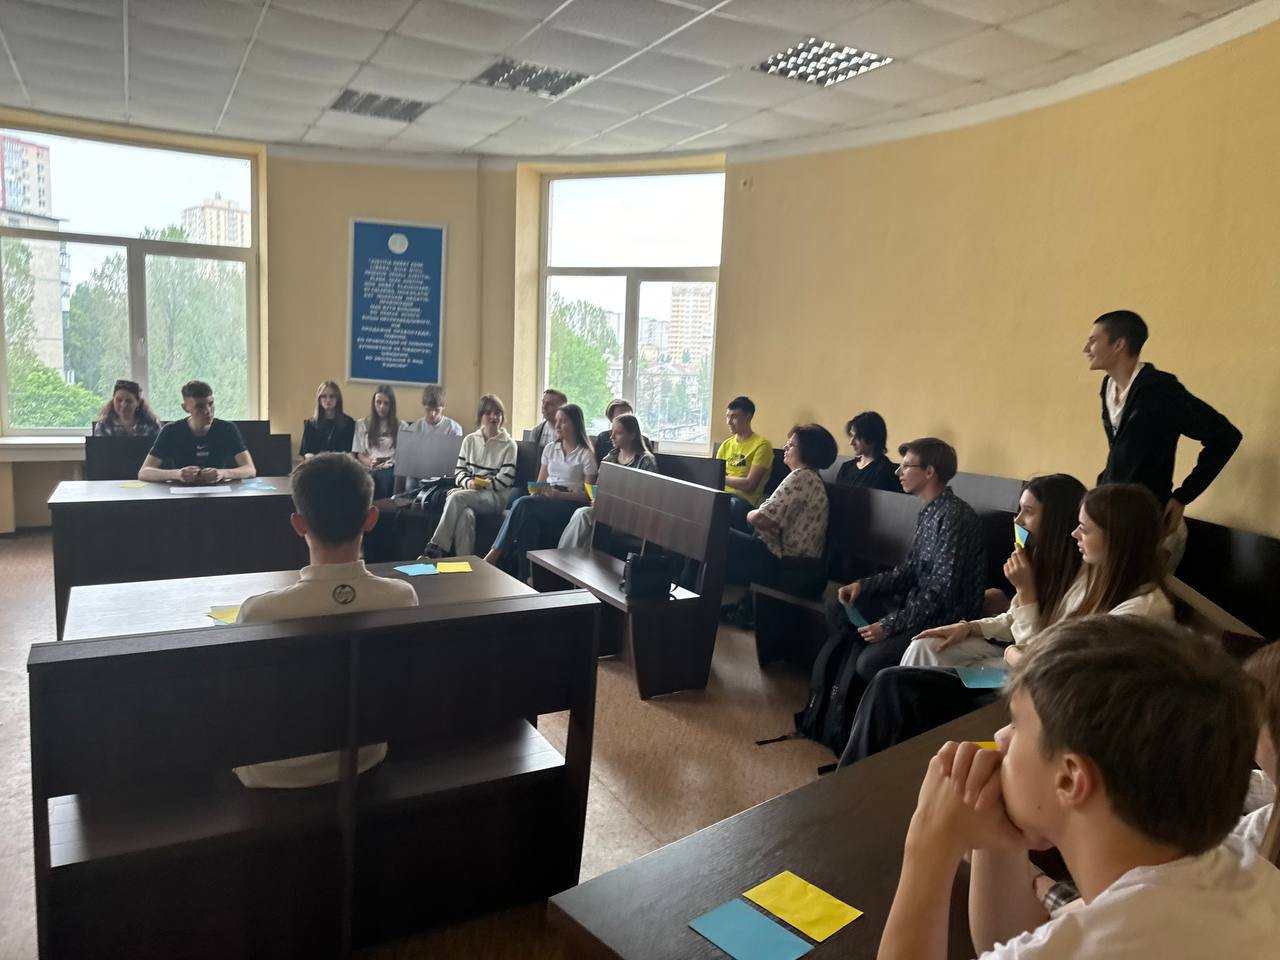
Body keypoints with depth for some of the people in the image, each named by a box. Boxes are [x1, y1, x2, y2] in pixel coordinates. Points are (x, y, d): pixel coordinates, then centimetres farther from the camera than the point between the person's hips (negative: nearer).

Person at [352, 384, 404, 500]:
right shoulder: (362, 424, 19)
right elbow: (359, 454, 13)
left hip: (392, 469, 0)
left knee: (383, 477, -39)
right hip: (371, 470, 0)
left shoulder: (401, 427, 18)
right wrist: (370, 462, -10)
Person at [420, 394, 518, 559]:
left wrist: (481, 484, -13)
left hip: (496, 496, -3)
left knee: (456, 497, -32)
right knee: (465, 513, -36)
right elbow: (459, 471, 14)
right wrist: (468, 483, -9)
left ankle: (434, 550, -31)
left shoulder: (508, 445, 4)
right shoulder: (470, 440, 17)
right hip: (469, 491, 3)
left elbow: (505, 479, -4)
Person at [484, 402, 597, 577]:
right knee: (529, 518, -32)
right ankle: (524, 574, -36)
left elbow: (587, 494, -3)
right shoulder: (550, 449, 21)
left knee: (523, 504, -30)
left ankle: (496, 553, -28)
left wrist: (559, 495, -16)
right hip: (545, 500, 5)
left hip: (570, 504, -5)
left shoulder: (586, 455, 3)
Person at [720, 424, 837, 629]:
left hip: (785, 566, -10)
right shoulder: (812, 478, 16)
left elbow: (762, 520, -22)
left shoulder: (800, 477, -17)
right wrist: (757, 515, -3)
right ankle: (745, 609, 22)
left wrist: (751, 514, -2)